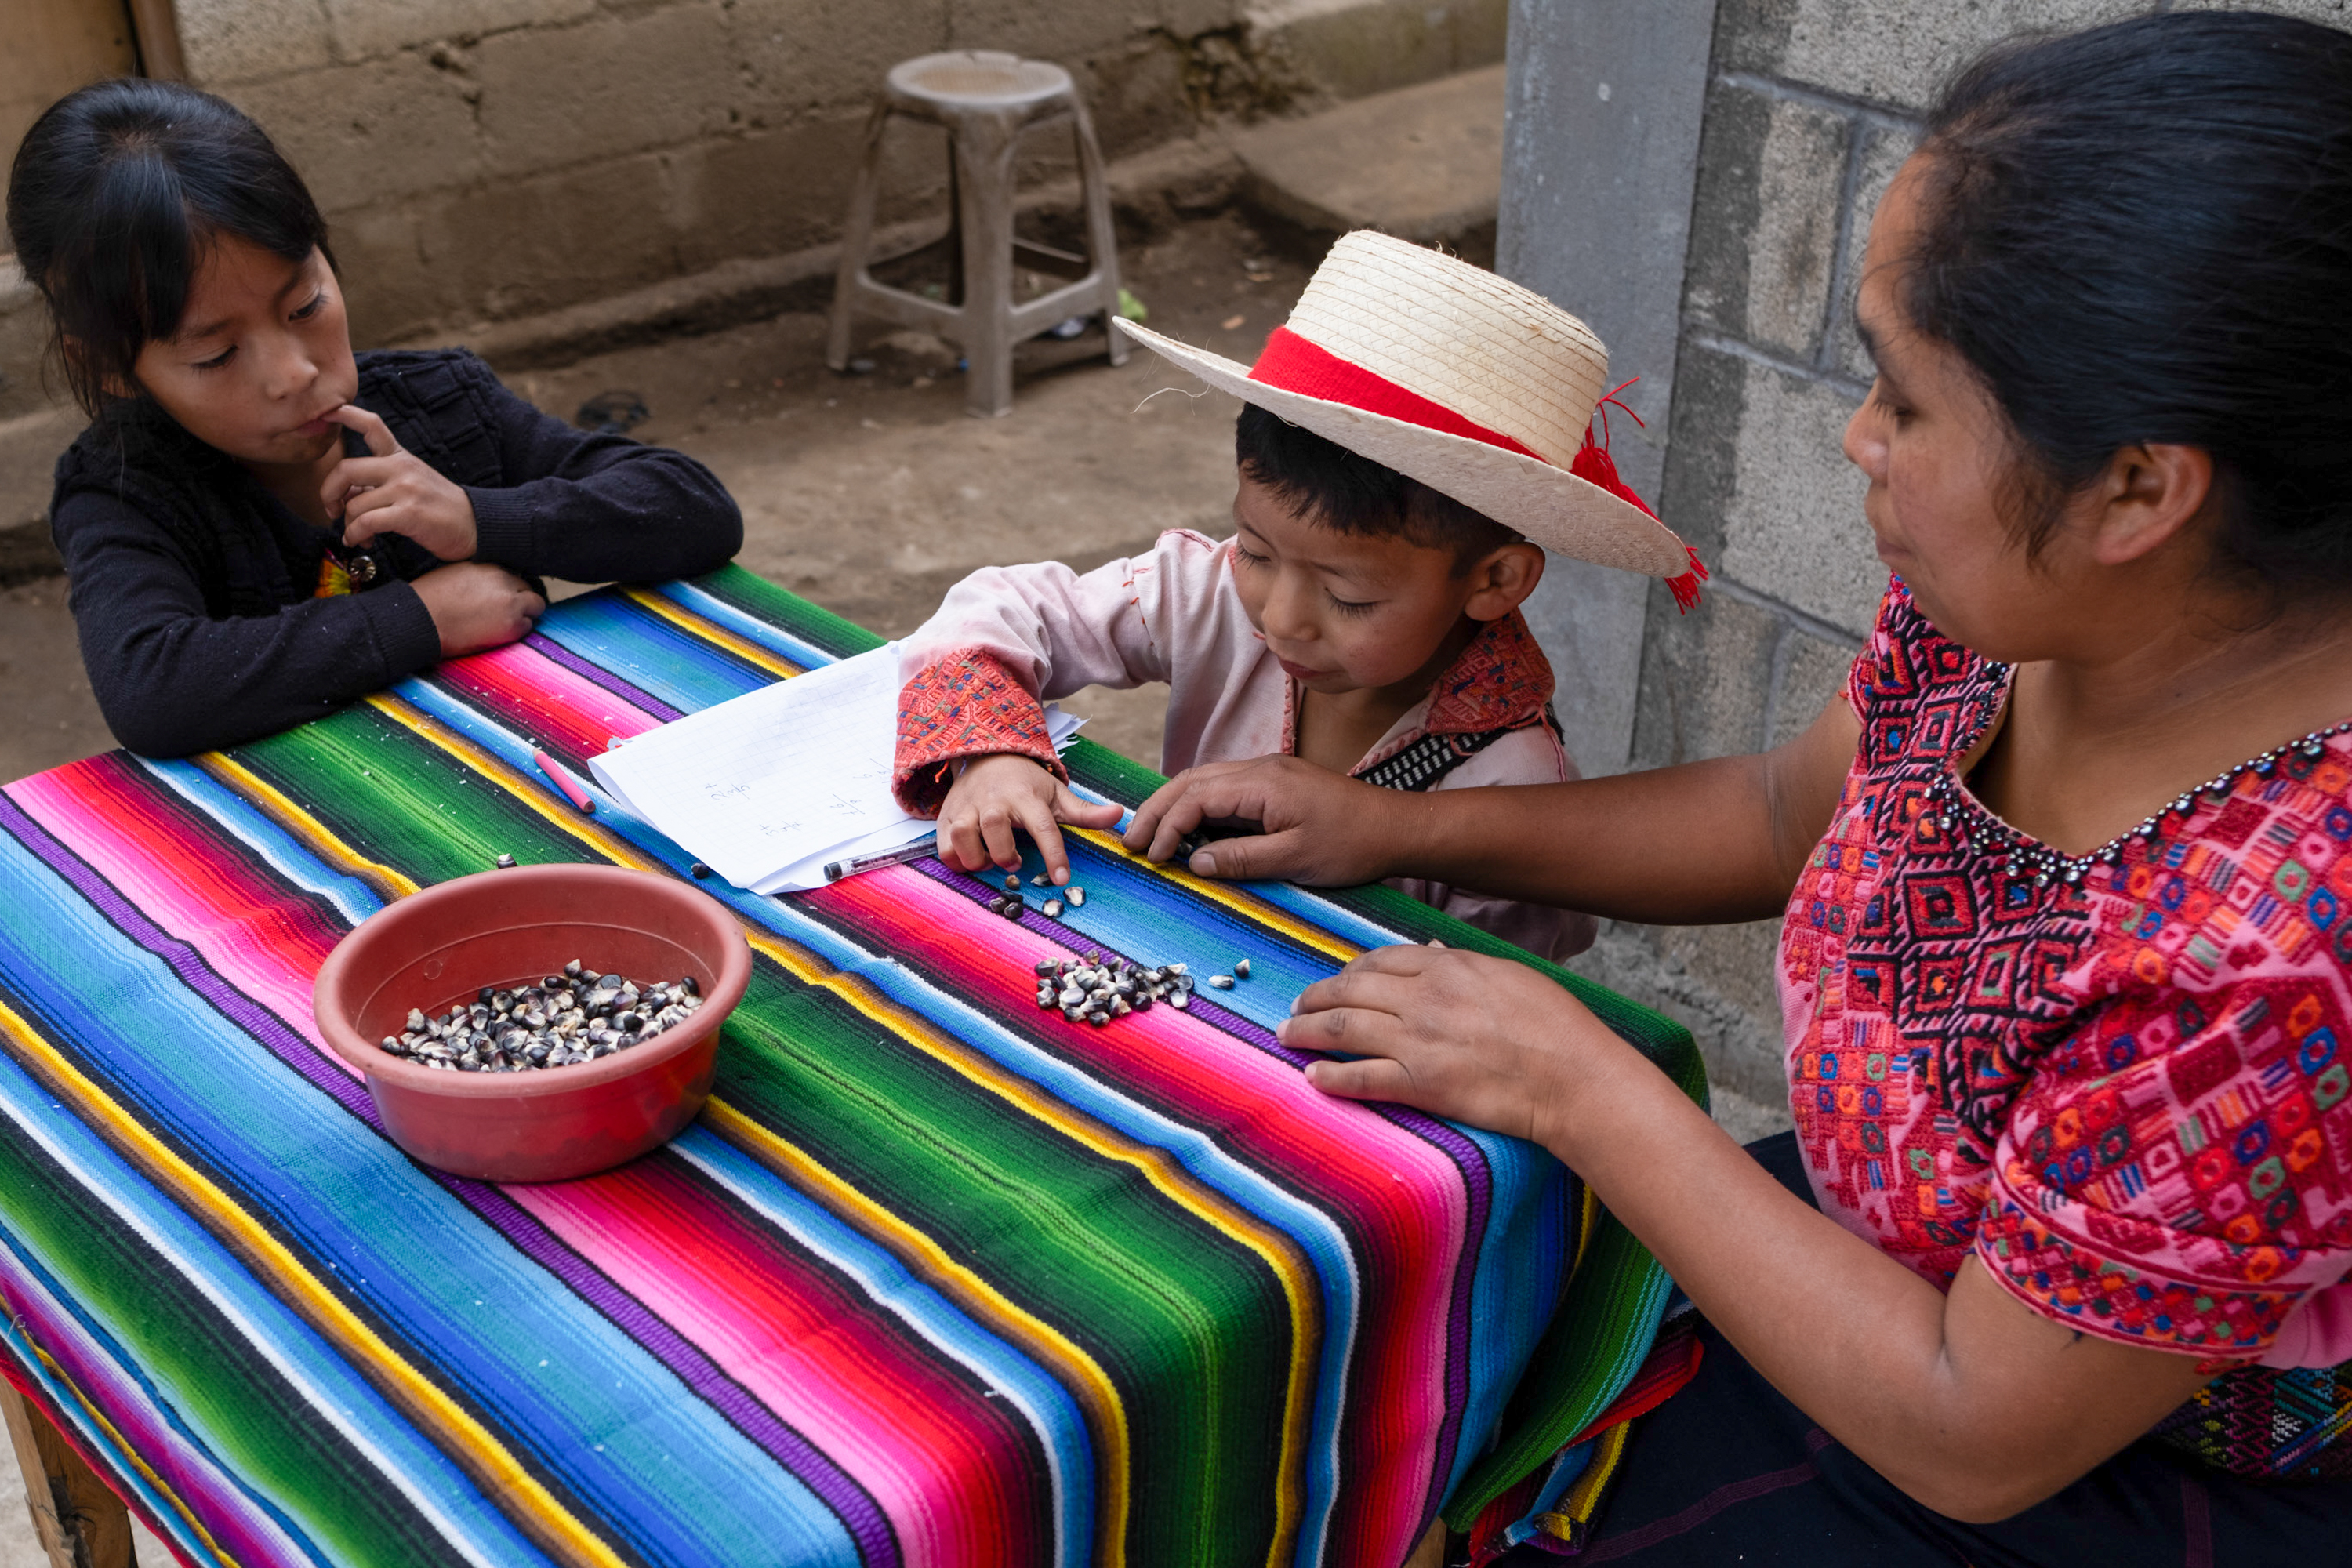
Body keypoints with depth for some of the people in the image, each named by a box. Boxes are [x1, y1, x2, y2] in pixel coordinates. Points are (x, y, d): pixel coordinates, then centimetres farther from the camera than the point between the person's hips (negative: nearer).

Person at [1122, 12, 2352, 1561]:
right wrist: (1399, 828, 1)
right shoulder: (2004, 612, -13)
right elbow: (1790, 812, 8)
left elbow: (1972, 1439, -27)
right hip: (1895, 1262, 7)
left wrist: (1578, 1085, -22)